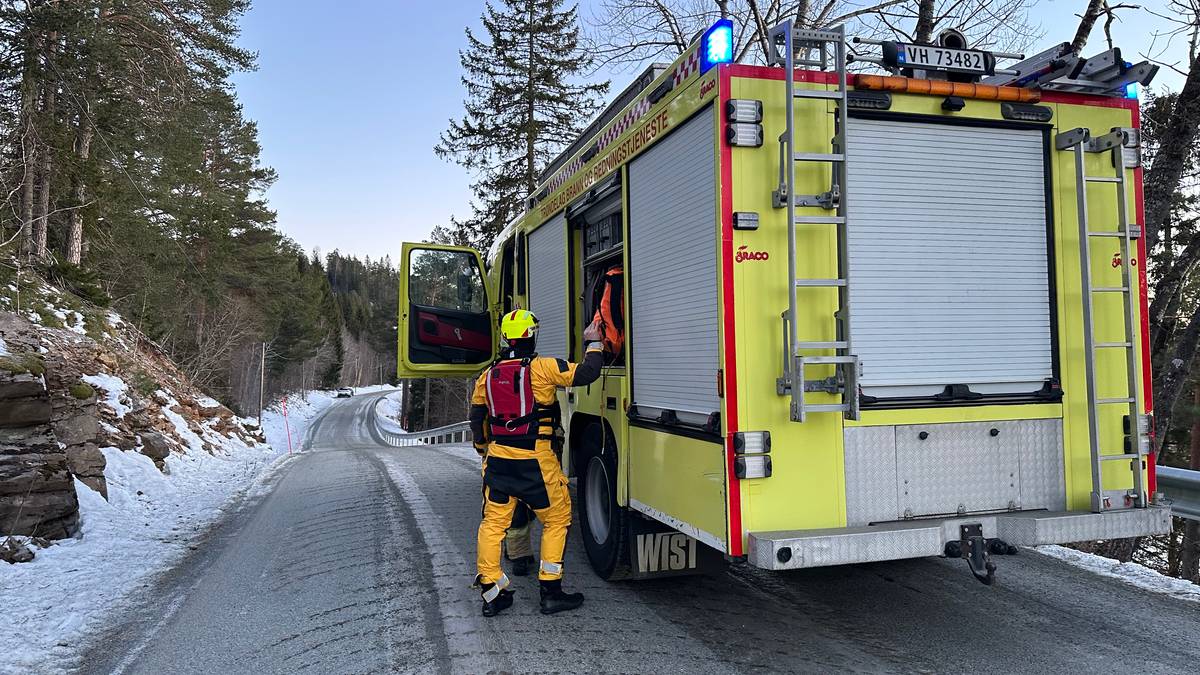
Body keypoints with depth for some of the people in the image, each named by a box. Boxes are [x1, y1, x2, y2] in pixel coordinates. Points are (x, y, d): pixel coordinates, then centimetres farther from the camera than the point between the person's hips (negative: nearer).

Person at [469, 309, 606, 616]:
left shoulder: (488, 375, 8)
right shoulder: (542, 368, -10)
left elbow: (477, 418, 17)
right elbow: (586, 373, -13)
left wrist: (485, 449, 32)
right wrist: (593, 343, 4)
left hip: (498, 460, 5)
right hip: (536, 461, -5)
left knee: (493, 524, 12)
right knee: (557, 520, 11)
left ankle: (491, 594, 15)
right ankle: (550, 591, 13)